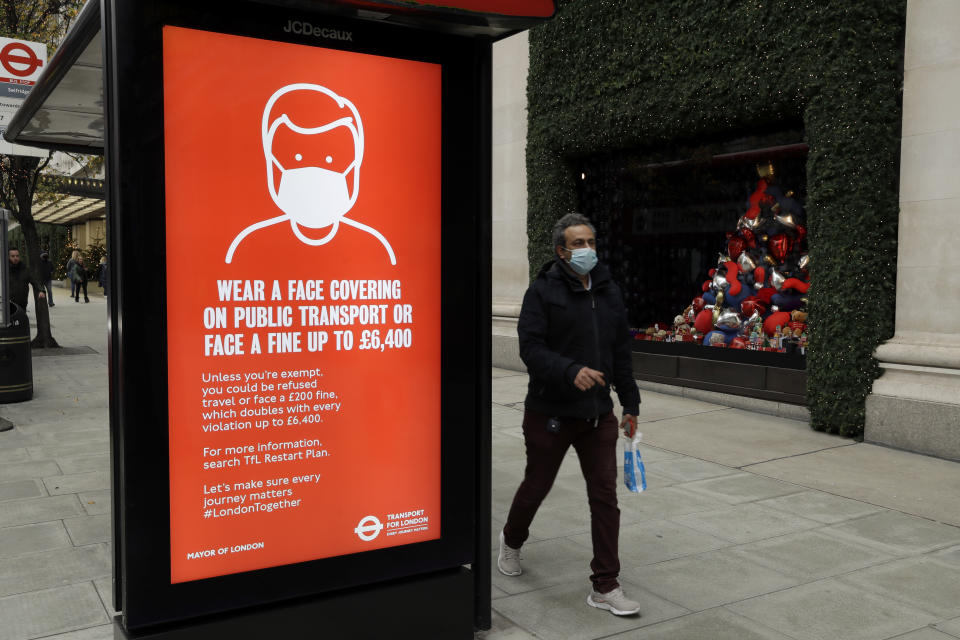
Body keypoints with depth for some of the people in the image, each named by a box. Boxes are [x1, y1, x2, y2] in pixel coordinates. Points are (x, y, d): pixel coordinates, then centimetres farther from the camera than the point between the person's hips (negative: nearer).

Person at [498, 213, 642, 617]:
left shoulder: (609, 292, 8)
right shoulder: (543, 291, -9)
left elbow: (621, 353, 14)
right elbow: (531, 348, -18)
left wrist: (630, 405, 14)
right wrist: (571, 371, -33)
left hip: (598, 414, 4)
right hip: (549, 413, -4)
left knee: (605, 496, 2)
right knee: (537, 486, 13)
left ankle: (605, 587, 12)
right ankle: (512, 541, 44)